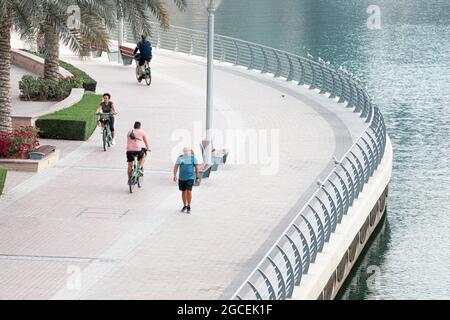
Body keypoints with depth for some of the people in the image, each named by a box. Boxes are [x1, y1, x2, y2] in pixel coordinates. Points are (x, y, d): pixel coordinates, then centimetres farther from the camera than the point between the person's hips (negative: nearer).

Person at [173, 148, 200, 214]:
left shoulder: (193, 158, -5)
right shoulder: (180, 158, -1)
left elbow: (196, 167, 2)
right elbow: (176, 166, -1)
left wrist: (197, 177, 3)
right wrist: (174, 175, -11)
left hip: (190, 178, -2)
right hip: (182, 178, 3)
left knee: (189, 191, -12)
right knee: (183, 192, 11)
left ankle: (189, 206, 4)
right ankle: (184, 206, 27)